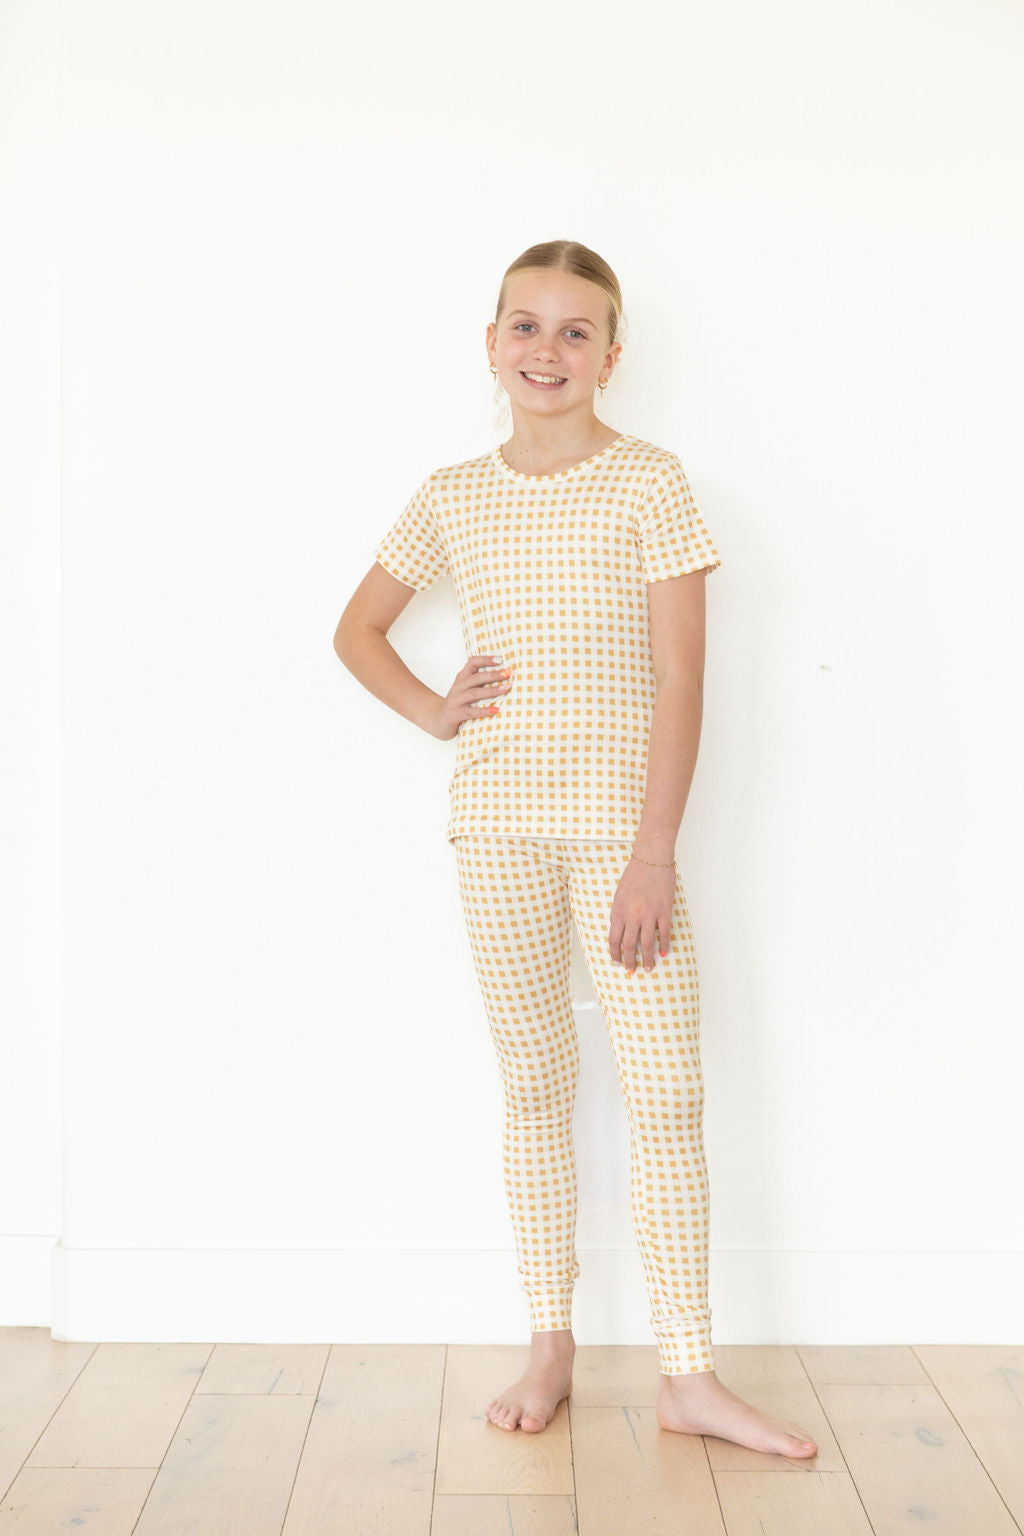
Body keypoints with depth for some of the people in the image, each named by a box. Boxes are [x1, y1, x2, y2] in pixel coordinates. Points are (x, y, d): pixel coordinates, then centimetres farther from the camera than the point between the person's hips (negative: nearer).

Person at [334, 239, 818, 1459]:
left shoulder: (649, 481, -2)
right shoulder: (452, 496, 8)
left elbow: (680, 678, -7)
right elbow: (357, 631, 21)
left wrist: (653, 851, -13)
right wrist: (436, 711, 3)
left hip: (621, 822, -2)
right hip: (498, 825, 3)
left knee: (667, 1095, -2)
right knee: (534, 1086, 11)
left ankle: (688, 1377, 11)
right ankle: (550, 1348, 24)